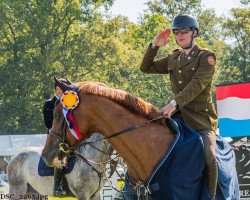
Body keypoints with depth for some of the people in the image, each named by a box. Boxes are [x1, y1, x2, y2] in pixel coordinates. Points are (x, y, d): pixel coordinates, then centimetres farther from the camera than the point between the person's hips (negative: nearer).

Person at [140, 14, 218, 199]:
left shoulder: (206, 57, -4)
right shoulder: (173, 59, 16)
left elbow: (198, 84, -19)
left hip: (201, 116, -6)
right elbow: (146, 68, 23)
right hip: (178, 114, 6)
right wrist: (154, 46, 7)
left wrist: (175, 103, -32)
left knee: (209, 156, -27)